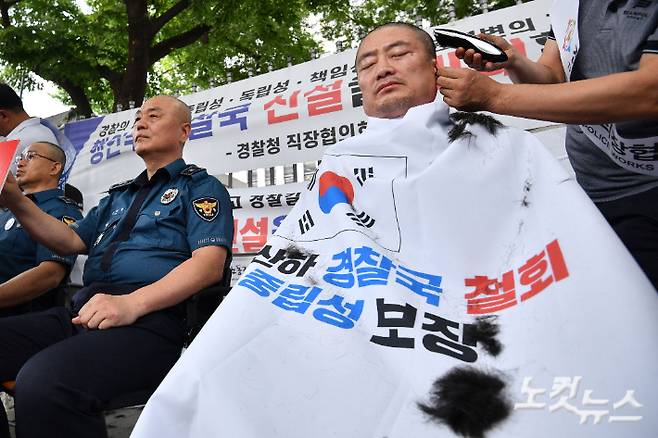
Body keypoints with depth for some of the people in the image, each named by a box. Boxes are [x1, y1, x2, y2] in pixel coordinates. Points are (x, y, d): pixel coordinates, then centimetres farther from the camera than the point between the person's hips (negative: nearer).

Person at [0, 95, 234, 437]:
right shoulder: (119, 194, 31)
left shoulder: (201, 187, 6)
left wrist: (131, 303, -22)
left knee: (44, 381, -34)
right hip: (86, 312, 8)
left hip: (151, 317, -7)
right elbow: (72, 241, 25)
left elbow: (210, 264, -9)